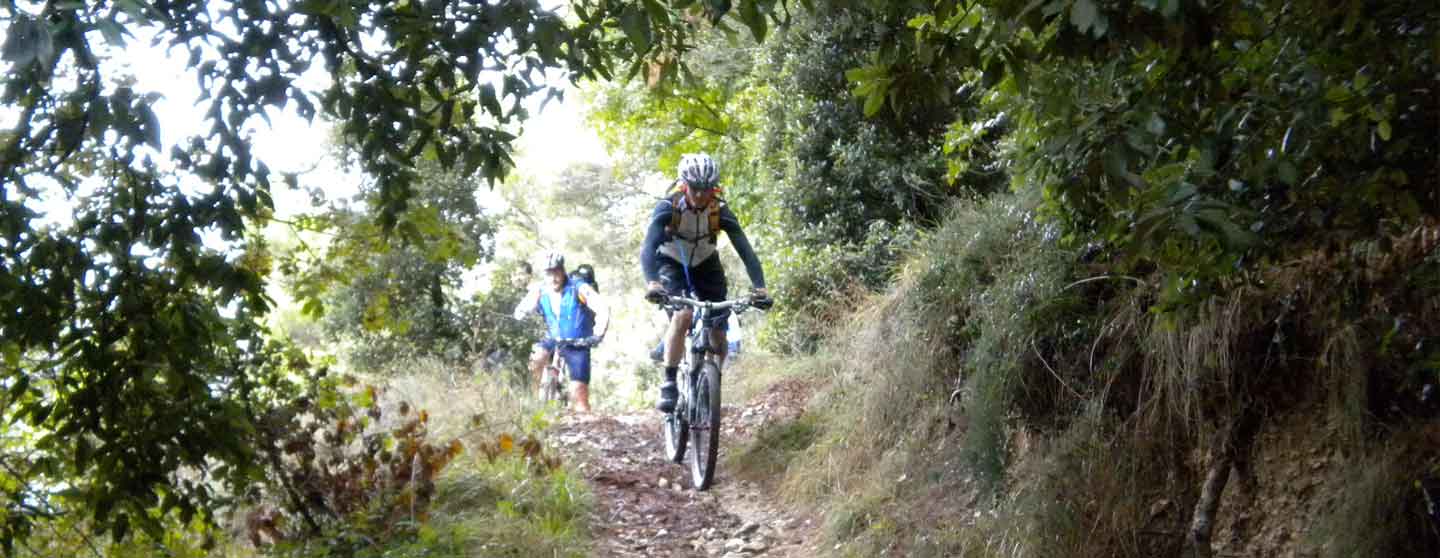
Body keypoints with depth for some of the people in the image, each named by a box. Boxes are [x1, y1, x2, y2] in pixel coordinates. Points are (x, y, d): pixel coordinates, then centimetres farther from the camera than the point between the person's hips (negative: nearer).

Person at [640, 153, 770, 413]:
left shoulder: (720, 212, -23)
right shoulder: (667, 208, -29)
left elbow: (745, 249, -28)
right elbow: (649, 247, -40)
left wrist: (759, 288, -43)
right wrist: (651, 283, -58)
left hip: (705, 266, 3)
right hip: (672, 265, -2)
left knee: (718, 335, -7)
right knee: (682, 315, -31)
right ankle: (669, 385, -24)